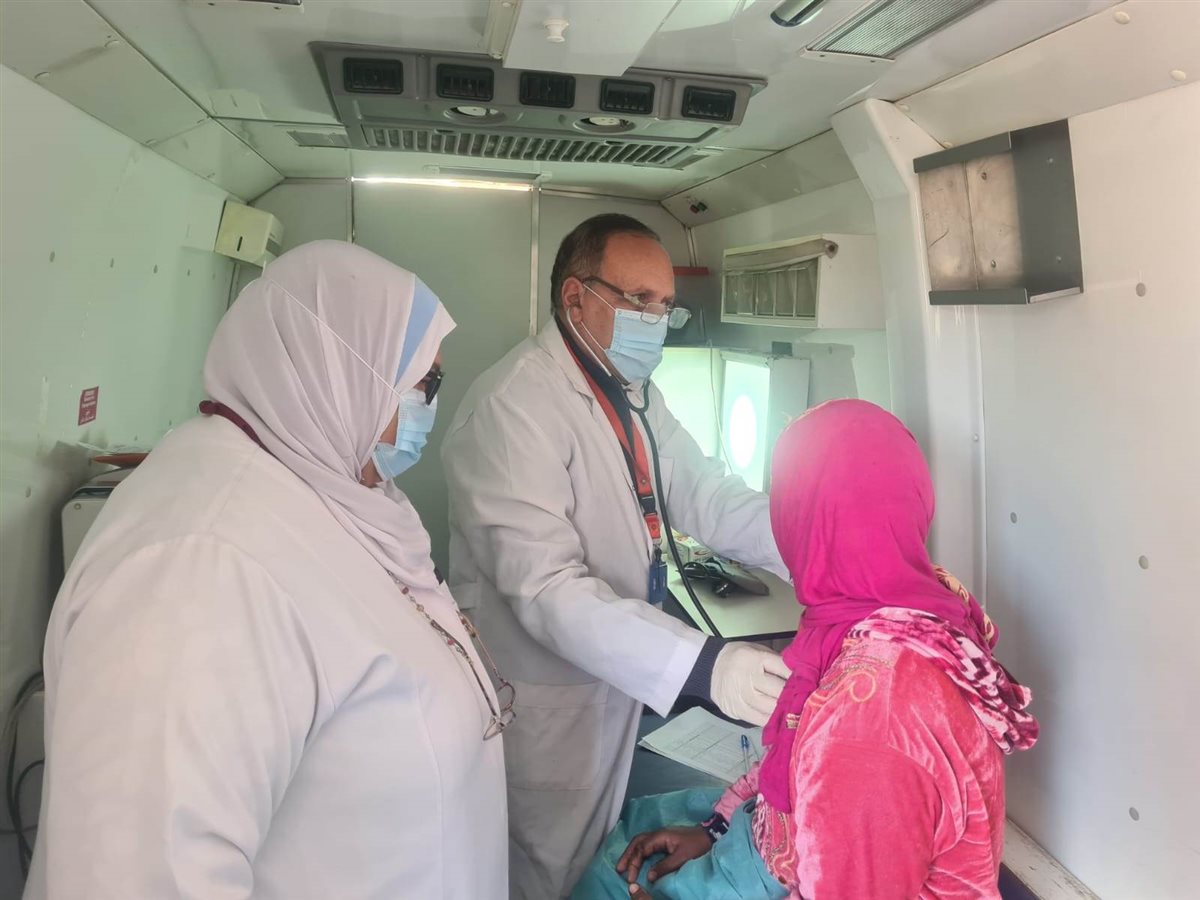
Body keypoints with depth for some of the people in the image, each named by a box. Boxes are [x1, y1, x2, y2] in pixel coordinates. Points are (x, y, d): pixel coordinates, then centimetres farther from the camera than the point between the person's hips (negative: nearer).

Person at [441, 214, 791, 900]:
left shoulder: (635, 395, 6)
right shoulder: (514, 403, -25)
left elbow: (706, 495, -4)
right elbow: (546, 587, -32)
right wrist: (700, 666, -40)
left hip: (618, 683, 8)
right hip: (545, 704, -8)